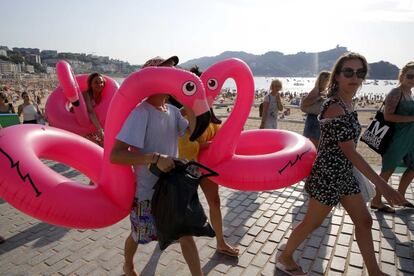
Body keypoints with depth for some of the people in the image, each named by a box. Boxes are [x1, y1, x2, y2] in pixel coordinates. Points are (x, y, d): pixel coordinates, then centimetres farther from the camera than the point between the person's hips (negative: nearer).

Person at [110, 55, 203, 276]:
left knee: (186, 233, 11)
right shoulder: (141, 113, -23)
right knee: (138, 237, 20)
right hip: (146, 191, -5)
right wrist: (155, 158, -37)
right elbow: (115, 155, -29)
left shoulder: (173, 111, -1)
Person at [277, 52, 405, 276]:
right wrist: (380, 183, -23)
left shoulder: (346, 103, 6)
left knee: (364, 221, 18)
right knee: (311, 223, 8)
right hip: (327, 175, -9)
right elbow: (350, 151, -24)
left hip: (344, 174, 9)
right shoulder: (334, 107, -23)